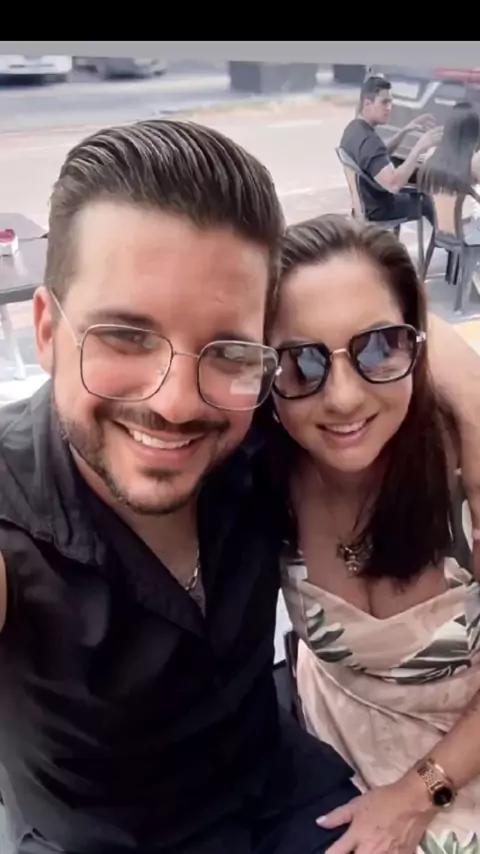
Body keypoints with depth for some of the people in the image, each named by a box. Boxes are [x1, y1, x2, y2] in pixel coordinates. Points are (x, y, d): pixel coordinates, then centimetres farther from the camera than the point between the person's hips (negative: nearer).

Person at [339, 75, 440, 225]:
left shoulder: (355, 127, -1)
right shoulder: (368, 140, -32)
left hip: (369, 199, 9)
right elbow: (393, 184, -41)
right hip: (378, 209, -9)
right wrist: (419, 147, -36)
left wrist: (406, 130, 4)